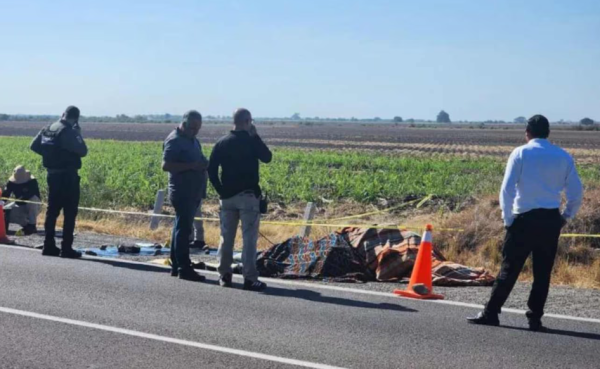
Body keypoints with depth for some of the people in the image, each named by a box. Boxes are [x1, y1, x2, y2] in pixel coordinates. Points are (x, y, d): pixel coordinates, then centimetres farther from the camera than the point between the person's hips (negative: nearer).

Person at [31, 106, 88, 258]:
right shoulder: (68, 132, -18)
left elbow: (34, 145, 12)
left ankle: (49, 246, 17)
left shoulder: (48, 129, 6)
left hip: (52, 175, 8)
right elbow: (83, 151, -17)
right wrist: (78, 134, -6)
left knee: (52, 210, 14)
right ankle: (66, 248, -1)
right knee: (70, 213, -1)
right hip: (67, 176, -8)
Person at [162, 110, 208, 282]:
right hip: (182, 193, -10)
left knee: (182, 228, 13)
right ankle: (184, 268, -8)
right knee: (183, 229, -9)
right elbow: (166, 165, -20)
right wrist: (191, 166, -24)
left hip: (193, 193, 10)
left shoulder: (193, 140, 18)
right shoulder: (174, 140, -11)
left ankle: (176, 266, 19)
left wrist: (203, 164, 10)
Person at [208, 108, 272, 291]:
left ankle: (224, 276, 15)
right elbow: (267, 157, 4)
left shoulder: (221, 143, 5)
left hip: (227, 196, 4)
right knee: (249, 238, -3)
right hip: (248, 195, -4)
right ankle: (250, 279, -5)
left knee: (226, 238, 12)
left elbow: (211, 170, 2)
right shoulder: (251, 141, -8)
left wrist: (220, 190, 8)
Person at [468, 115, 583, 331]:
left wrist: (508, 218, 0)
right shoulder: (563, 157, 8)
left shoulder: (521, 153, 0)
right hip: (552, 220, 3)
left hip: (525, 218, -2)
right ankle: (535, 319, 9)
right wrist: (566, 216, 18)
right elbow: (576, 192, 6)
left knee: (510, 269, 3)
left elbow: (507, 188, -7)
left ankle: (491, 314, 6)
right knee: (543, 273, 8)